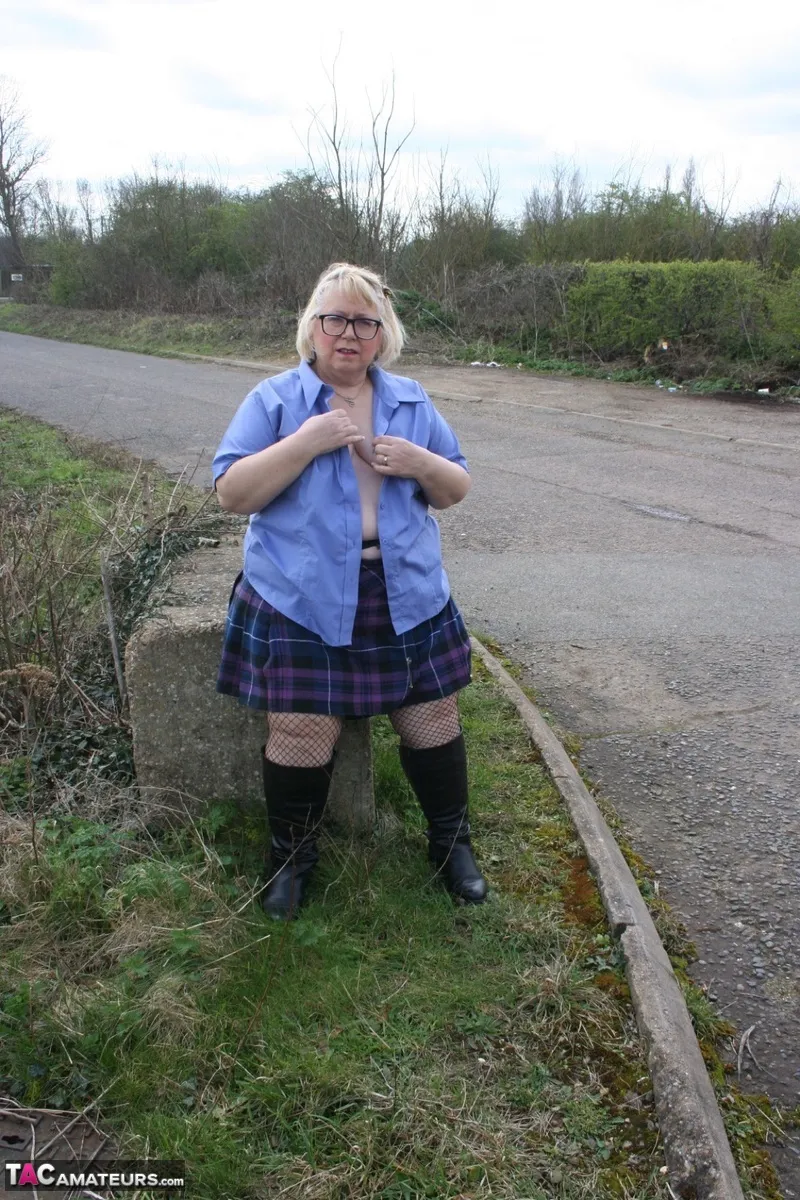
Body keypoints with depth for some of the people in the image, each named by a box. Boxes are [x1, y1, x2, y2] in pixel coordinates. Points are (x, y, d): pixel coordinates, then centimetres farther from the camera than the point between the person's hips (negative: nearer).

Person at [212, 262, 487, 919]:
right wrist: (307, 442, -18)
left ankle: (451, 841, 33)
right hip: (302, 603, -3)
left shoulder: (412, 401, 10)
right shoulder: (274, 399, 0)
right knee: (301, 736, -1)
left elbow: (456, 489, 12)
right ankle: (291, 856, 26)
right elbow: (232, 492, -8)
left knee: (434, 724, 9)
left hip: (409, 599, 3)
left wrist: (420, 464, -10)